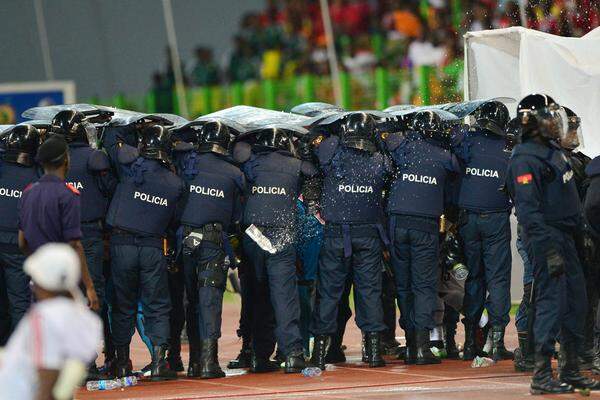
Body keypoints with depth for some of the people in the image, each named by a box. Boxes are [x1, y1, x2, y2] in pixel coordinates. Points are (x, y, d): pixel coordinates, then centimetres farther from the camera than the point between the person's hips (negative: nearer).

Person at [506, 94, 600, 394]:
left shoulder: (553, 152, 15)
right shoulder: (524, 161, -16)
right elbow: (529, 211, -22)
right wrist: (550, 250, -26)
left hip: (565, 235, 10)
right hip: (546, 237, -10)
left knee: (576, 302, 12)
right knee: (552, 302, -11)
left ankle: (571, 371, 21)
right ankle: (542, 376, -9)